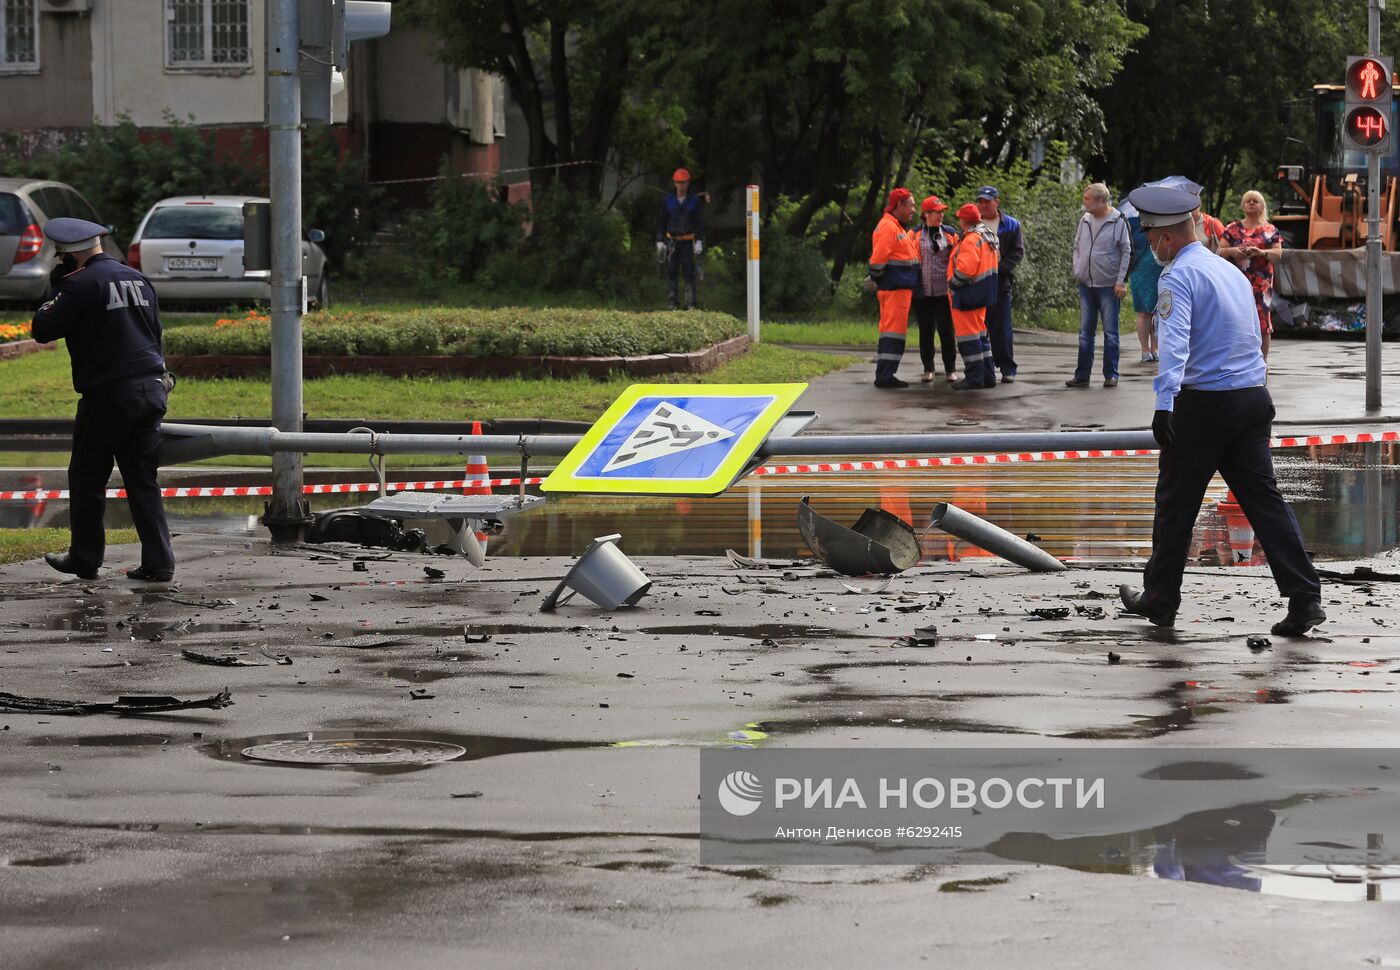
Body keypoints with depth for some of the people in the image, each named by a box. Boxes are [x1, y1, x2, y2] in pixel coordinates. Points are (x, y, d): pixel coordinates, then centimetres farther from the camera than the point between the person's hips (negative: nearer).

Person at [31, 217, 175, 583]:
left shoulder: (80, 284, -10)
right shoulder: (137, 279, 12)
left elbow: (43, 330, -8)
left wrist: (56, 290, 5)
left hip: (107, 397, -6)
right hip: (151, 390, 6)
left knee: (87, 479, 9)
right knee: (143, 481, 8)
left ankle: (85, 559, 16)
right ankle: (158, 563, 3)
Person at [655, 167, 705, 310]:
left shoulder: (695, 201, 5)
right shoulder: (667, 201, 9)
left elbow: (700, 223, 5)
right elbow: (661, 222, 12)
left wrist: (699, 242, -5)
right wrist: (660, 242, 5)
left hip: (689, 241, -1)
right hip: (672, 241, 1)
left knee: (689, 273, -4)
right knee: (672, 273, -1)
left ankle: (690, 304, -2)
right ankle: (673, 302, 2)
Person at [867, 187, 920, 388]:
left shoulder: (899, 228, 20)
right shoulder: (887, 227, -14)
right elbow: (878, 259, -19)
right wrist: (878, 282, -11)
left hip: (902, 288, 10)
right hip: (894, 289, -10)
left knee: (892, 330, 11)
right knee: (894, 329, -10)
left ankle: (885, 374, 14)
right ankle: (885, 375, -11)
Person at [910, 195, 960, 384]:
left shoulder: (950, 234, 7)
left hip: (944, 291, 0)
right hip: (923, 291, 0)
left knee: (947, 330, -2)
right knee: (926, 331, 7)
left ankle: (951, 370, 5)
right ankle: (928, 370, 15)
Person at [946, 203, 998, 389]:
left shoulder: (971, 239, -19)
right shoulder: (987, 236, 14)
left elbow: (965, 269, -26)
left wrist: (952, 284, -13)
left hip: (968, 293, -10)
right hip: (982, 293, 10)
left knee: (968, 335, -5)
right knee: (980, 333, 17)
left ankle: (974, 377, -4)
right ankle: (987, 376, 20)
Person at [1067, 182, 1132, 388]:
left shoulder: (1118, 222, -7)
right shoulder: (1085, 220, 8)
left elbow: (1126, 252, -5)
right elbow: (1077, 248, 18)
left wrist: (1121, 281, -9)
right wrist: (1077, 271, 7)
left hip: (1109, 286, -5)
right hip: (1086, 285, 5)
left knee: (1110, 333, 1)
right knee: (1085, 332, 7)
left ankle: (1111, 375, 7)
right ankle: (1082, 375, 11)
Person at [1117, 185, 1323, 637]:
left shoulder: (1177, 277, -9)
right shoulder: (1232, 271, 18)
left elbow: (1174, 342, -25)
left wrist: (1164, 403, -35)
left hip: (1203, 401, -7)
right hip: (1253, 397, 7)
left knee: (1176, 502, 7)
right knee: (1264, 498, 3)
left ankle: (1160, 599, 18)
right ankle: (1304, 598, -7)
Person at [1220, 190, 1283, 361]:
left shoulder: (1269, 230, 10)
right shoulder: (1233, 229, 12)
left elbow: (1278, 254, 1)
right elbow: (1221, 252, 9)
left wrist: (1261, 252, -18)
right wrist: (1233, 251, -13)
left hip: (1261, 283, -1)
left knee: (1262, 323, -4)